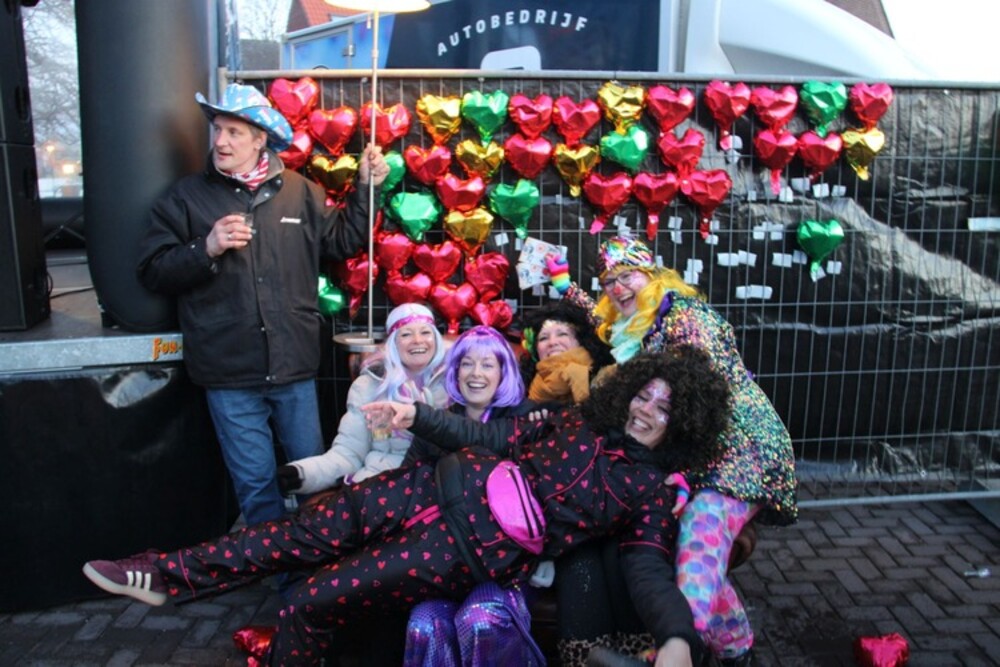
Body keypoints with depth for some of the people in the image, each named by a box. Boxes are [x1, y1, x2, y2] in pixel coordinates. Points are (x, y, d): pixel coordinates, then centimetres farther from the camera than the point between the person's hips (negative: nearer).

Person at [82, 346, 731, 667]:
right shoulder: (584, 418, 12)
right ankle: (171, 575, 17)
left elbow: (651, 571, -7)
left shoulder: (656, 489, 2)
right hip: (451, 485, 4)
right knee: (310, 531, 1)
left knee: (312, 602, -6)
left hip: (476, 549, -4)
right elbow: (495, 436, 14)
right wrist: (417, 413, 8)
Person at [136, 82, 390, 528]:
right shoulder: (187, 197, 2)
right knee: (256, 483, 7)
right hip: (230, 373, -1)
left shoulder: (299, 192, 6)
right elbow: (152, 271, -1)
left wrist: (365, 189, 4)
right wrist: (206, 249, -17)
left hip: (294, 365, 2)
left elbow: (342, 242, 11)